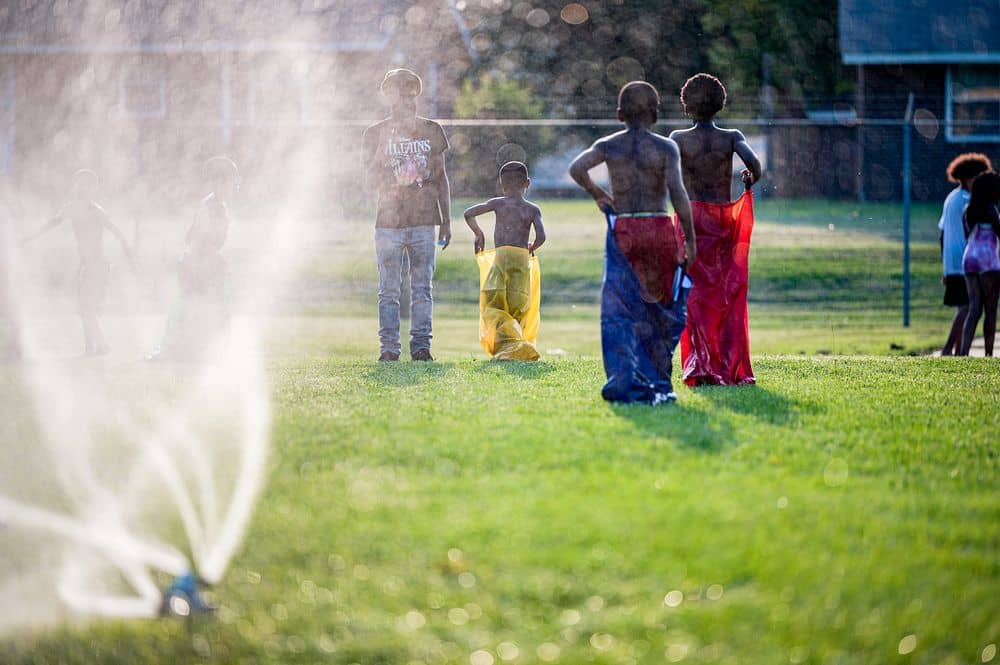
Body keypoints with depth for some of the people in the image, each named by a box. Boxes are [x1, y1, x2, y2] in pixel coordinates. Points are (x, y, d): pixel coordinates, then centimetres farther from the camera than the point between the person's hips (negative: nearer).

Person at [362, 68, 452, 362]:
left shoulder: (431, 130, 11)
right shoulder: (376, 133, 5)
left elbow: (441, 177, 13)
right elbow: (371, 180, 1)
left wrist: (446, 221, 8)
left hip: (424, 221, 1)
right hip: (388, 221, -1)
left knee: (422, 289, 2)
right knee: (389, 290, -1)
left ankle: (421, 345, 6)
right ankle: (389, 347, 2)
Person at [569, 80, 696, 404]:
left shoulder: (608, 145, 2)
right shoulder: (666, 148, -3)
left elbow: (576, 168, -13)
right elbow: (678, 193, -13)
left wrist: (597, 193, 4)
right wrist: (690, 239, -8)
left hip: (623, 231, 1)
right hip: (659, 229, -1)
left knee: (619, 309, 2)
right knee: (662, 309, 12)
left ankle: (625, 380, -12)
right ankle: (659, 385, 15)